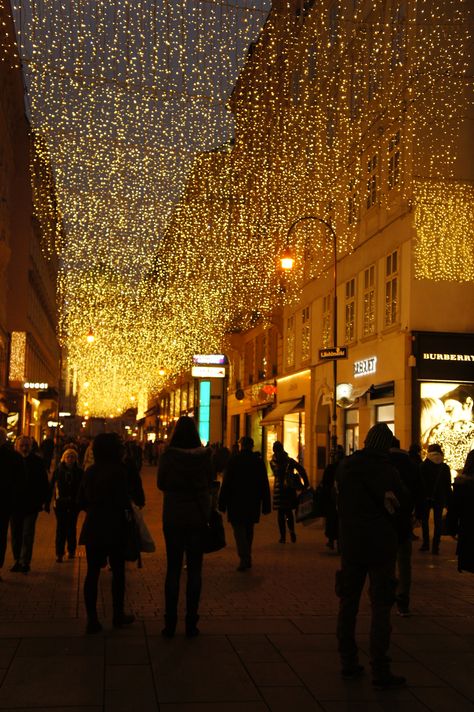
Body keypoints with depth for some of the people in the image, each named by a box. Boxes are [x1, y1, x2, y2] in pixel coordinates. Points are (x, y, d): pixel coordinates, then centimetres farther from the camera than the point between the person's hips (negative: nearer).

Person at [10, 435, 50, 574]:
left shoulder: (37, 461, -3)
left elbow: (44, 483, 0)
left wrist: (45, 501, -4)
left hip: (31, 504, -2)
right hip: (15, 504, 2)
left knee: (27, 535, -3)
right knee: (15, 535, 10)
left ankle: (25, 562, 1)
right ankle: (18, 561, 21)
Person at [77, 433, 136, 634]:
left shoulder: (89, 471, 4)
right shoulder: (118, 471, -13)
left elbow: (81, 502, 7)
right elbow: (124, 502, -17)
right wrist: (130, 506, 4)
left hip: (92, 527, 5)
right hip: (114, 528, -5)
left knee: (92, 572, 6)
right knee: (118, 571, 11)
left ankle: (92, 619, 6)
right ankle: (118, 615, 21)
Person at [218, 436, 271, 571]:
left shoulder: (233, 461, -7)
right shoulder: (259, 461, 3)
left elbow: (226, 484, -7)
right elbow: (265, 485, 5)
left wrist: (222, 503, -2)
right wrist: (266, 505, 9)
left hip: (236, 502, -4)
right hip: (253, 503, 4)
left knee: (239, 529, -2)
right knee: (249, 529, 17)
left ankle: (244, 559, -16)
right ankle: (247, 558, 23)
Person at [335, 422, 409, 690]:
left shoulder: (345, 466, 0)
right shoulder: (387, 470, -13)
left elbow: (341, 501, 7)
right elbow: (401, 505, -6)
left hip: (351, 543, 5)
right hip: (381, 545, -4)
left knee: (348, 603, 13)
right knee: (381, 608, 0)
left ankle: (349, 662, 20)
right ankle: (380, 672, 2)